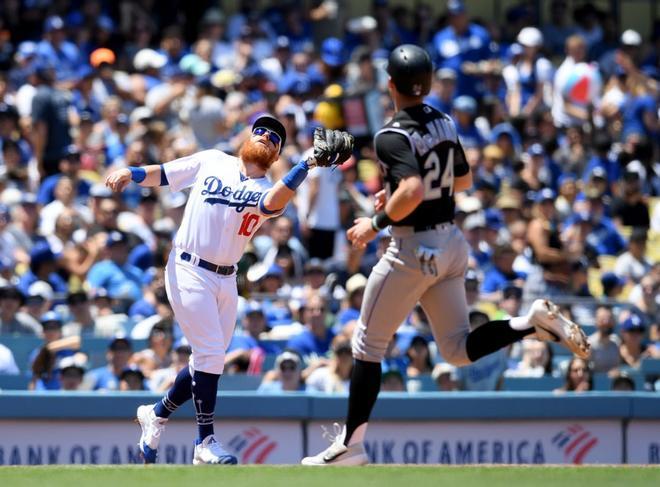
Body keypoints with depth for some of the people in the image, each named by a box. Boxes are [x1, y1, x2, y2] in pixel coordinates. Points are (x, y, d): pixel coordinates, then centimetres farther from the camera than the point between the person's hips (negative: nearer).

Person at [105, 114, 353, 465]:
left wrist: (307, 164, -36)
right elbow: (162, 174, 9)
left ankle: (156, 414, 32)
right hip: (188, 271, -4)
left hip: (226, 281, 4)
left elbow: (274, 202, -23)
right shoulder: (210, 162, 3)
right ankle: (205, 442, -7)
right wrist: (130, 173, -11)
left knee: (208, 360, 10)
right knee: (211, 353, -12)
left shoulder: (267, 191, 2)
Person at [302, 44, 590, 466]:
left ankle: (352, 444, 11)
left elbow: (413, 192, -32)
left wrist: (376, 223, -17)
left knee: (368, 345, 7)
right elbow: (464, 180, 20)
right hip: (452, 243, 7)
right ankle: (535, 322, -10)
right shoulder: (445, 124, 7)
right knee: (459, 350, 11)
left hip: (414, 249, -7)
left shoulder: (393, 137, -18)